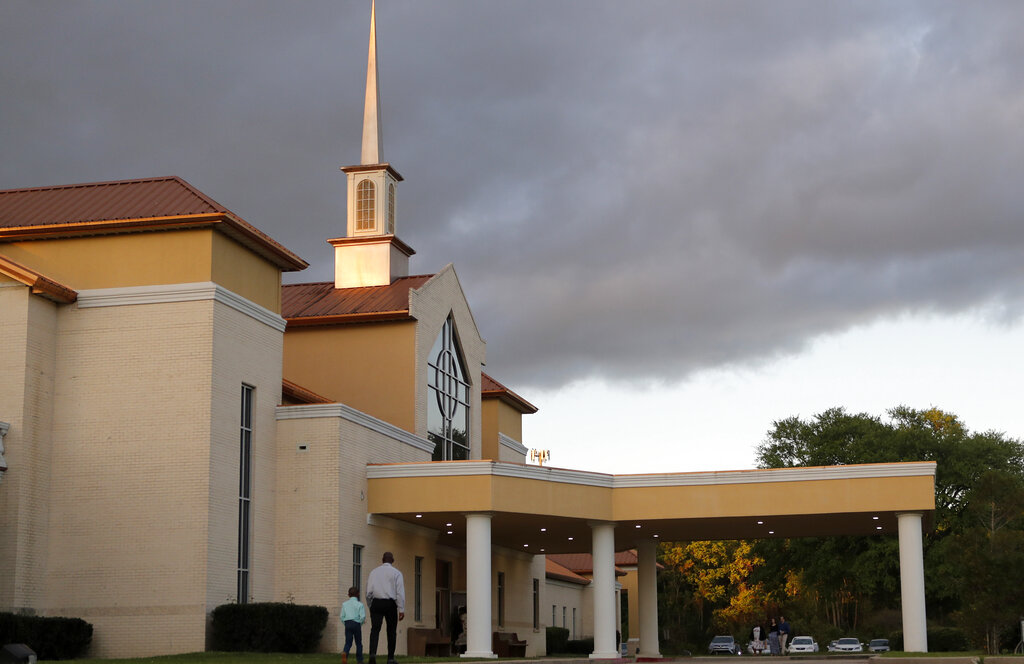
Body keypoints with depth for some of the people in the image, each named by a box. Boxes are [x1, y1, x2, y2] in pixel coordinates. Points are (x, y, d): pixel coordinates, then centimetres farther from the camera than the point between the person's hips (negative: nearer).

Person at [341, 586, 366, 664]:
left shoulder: (345, 604, 9)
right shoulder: (360, 604, -1)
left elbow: (342, 616, 7)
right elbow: (363, 616, -10)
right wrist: (360, 623, 7)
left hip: (347, 623, 2)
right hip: (356, 624, -2)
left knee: (348, 642, 0)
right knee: (358, 643, 10)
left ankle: (345, 653, -30)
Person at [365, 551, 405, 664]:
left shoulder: (374, 572, 12)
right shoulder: (396, 573, 4)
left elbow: (368, 591, 9)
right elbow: (400, 592, -4)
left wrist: (370, 606, 17)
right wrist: (401, 610, -4)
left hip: (376, 602, 1)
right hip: (390, 603, -1)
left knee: (375, 629, -5)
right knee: (391, 631, 9)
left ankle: (372, 653, -28)